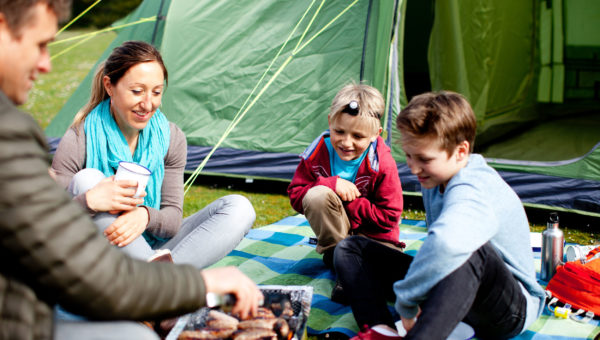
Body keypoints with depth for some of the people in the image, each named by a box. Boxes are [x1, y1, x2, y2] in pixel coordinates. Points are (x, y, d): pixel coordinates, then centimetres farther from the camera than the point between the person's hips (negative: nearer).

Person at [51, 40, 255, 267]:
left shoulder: (170, 138, -2)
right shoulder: (79, 142, -13)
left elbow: (172, 218, -4)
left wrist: (145, 215, -29)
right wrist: (87, 201, -38)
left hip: (153, 246, 3)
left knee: (239, 208, -14)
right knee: (86, 179, -30)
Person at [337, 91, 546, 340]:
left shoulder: (473, 191, -29)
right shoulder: (437, 177, 1)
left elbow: (447, 243, -52)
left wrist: (406, 301, -39)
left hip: (513, 309, -9)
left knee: (469, 250, -44)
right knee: (350, 249, 3)